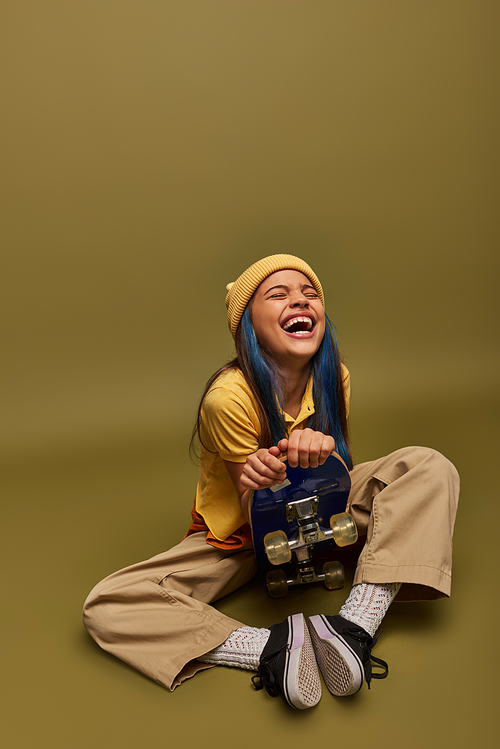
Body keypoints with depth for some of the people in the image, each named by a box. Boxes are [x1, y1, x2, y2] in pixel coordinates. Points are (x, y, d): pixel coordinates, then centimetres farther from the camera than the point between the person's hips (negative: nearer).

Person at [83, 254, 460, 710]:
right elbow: (262, 524, -19)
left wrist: (322, 450, -35)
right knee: (105, 608, -22)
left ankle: (358, 621, -28)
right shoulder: (229, 398, -28)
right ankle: (270, 647, -32)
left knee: (430, 467, -16)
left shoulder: (333, 378, -13)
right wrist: (259, 483, -44)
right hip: (238, 535, -3)